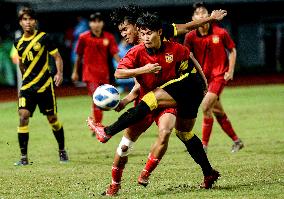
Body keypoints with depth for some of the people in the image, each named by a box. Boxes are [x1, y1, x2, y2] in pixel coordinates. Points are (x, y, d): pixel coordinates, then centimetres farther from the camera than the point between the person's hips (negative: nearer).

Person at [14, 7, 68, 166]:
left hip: (45, 85, -2)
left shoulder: (43, 37, -5)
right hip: (27, 87, 2)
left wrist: (60, 73, -16)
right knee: (23, 116, -14)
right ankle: (24, 157, -10)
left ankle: (62, 151, 27)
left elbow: (57, 57, -2)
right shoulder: (19, 43, 7)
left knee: (52, 118, 5)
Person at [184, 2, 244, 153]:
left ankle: (204, 145, -10)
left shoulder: (220, 33, -8)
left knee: (206, 106, -19)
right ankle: (236, 141, 27)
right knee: (218, 112, 10)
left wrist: (230, 71, -4)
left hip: (220, 75, -4)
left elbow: (232, 51, 4)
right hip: (204, 77, 4)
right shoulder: (190, 37, -4)